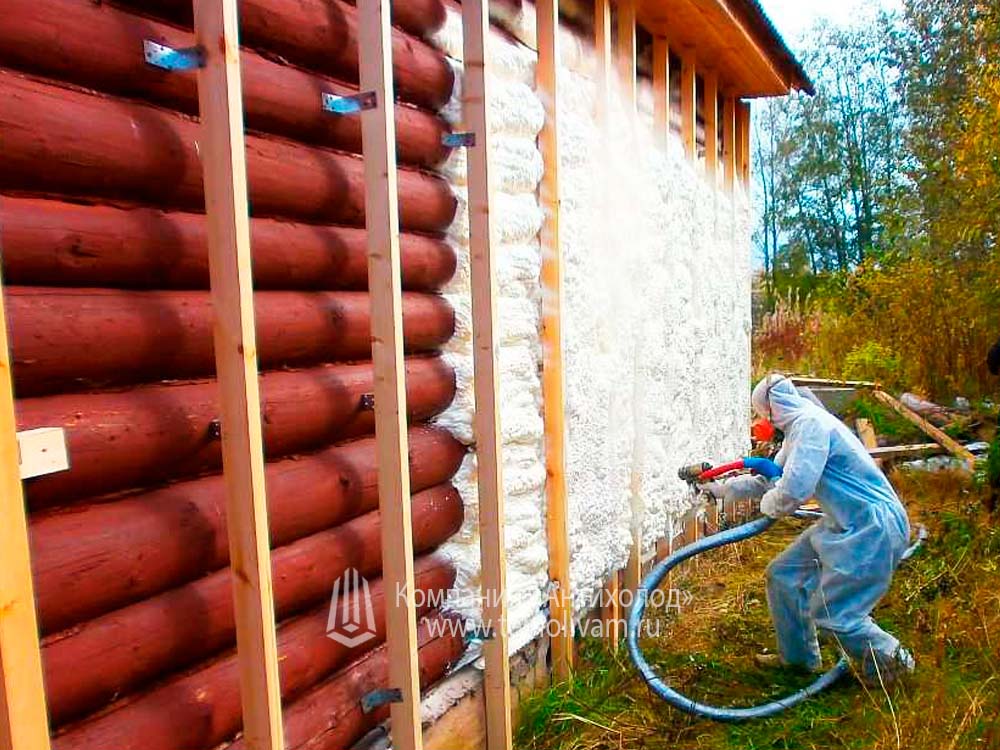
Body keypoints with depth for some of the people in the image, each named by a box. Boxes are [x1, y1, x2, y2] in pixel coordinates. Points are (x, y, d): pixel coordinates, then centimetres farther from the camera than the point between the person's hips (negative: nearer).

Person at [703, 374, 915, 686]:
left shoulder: (810, 422, -20)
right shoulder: (799, 428, 12)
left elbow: (793, 490, -29)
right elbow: (769, 479, 22)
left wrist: (769, 505, -7)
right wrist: (717, 488, 23)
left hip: (872, 529, -10)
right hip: (846, 524, 10)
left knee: (831, 613, -5)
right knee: (783, 575, 12)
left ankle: (890, 660, 20)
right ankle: (798, 658, 27)